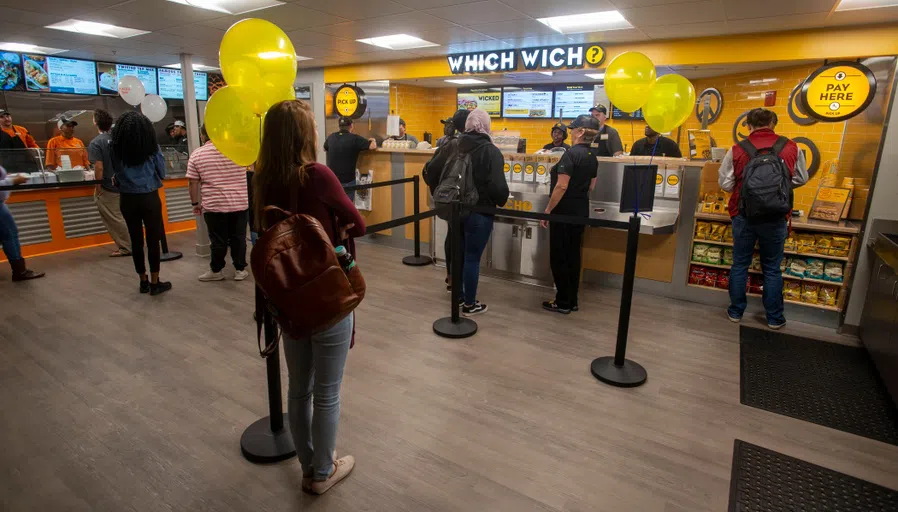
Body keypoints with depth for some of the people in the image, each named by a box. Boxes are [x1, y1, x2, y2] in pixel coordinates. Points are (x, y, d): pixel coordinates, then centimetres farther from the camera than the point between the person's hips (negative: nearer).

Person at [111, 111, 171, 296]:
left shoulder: (116, 148, -1)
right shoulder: (153, 147, -5)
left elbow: (116, 173, 7)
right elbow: (162, 173, 3)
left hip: (127, 199, 2)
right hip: (149, 198, -2)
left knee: (136, 240, 10)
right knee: (153, 240, 3)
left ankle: (143, 282, 19)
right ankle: (155, 283, 6)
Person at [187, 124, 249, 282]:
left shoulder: (196, 155, -3)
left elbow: (193, 183, -2)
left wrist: (195, 203, 8)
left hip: (214, 205, -1)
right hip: (239, 203, 2)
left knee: (218, 240, 8)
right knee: (238, 238, 10)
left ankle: (216, 270, 22)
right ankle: (240, 270, 17)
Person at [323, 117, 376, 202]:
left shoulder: (331, 137, 5)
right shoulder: (354, 138, -12)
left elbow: (325, 149, 24)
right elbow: (373, 146, -15)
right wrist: (373, 140, 7)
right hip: (347, 180, -5)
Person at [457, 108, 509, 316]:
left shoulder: (456, 146, 2)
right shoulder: (490, 151, -15)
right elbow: (498, 185, -20)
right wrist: (501, 202, 0)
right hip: (480, 212, -6)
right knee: (472, 258, 3)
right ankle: (470, 305, 15)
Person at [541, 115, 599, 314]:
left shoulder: (571, 154, -17)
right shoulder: (592, 156, 9)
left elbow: (561, 187, -23)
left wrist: (547, 211, -16)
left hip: (564, 212, -8)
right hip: (581, 211, 8)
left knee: (559, 257, 2)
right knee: (573, 256, 14)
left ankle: (563, 302, 9)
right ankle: (572, 301, 22)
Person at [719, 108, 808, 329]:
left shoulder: (737, 150, -9)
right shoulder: (791, 148, -4)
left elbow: (725, 183, -5)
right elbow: (801, 179, 9)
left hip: (744, 216, -1)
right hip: (776, 218, 1)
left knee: (740, 264, 12)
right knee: (772, 268, 12)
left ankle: (736, 311, 20)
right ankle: (774, 317, 21)